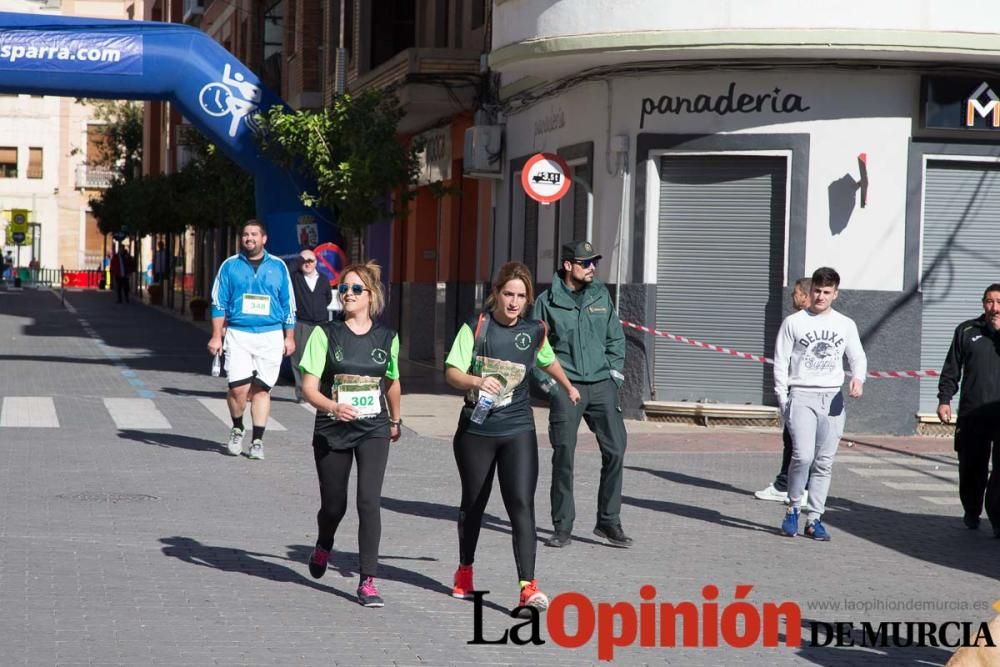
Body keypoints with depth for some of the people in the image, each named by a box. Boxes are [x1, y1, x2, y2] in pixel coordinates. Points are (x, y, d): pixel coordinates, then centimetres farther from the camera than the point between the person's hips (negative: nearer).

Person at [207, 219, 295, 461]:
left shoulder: (278, 267, 9)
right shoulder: (230, 266, 6)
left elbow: (288, 305, 13)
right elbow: (219, 303, 7)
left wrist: (289, 337, 11)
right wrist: (216, 336, 1)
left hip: (271, 336, 1)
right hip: (238, 334, -1)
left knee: (261, 389, 0)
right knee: (239, 388, -11)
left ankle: (257, 441, 9)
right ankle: (237, 430, 14)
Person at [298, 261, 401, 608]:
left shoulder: (387, 338, 1)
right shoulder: (325, 334, -6)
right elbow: (309, 387, -11)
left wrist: (395, 420, 28)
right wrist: (333, 406, -30)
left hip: (374, 431, 1)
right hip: (332, 432, 0)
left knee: (369, 502, -14)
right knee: (333, 505, 10)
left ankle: (368, 581, -9)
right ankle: (323, 547, 46)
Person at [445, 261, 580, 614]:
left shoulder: (534, 331, 2)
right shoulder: (476, 327, -6)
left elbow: (548, 361, 24)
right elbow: (452, 372, -11)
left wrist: (569, 388, 39)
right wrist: (478, 381, -30)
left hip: (517, 429, 0)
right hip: (476, 429, 0)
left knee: (521, 504, -14)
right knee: (473, 502, 15)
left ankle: (528, 586, -19)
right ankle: (464, 571, 38)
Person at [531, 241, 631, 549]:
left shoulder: (602, 295, 10)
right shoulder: (548, 301, -1)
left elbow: (616, 338, 18)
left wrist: (615, 372, 8)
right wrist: (547, 381, -6)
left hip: (601, 385, 3)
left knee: (615, 450, -2)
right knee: (563, 456, -1)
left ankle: (609, 522, 9)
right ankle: (562, 527, 8)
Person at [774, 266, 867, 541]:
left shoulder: (846, 325, 10)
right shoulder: (793, 322, 3)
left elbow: (858, 356, 10)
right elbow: (780, 363, 4)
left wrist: (858, 378, -13)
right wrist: (783, 400, -3)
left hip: (832, 399, 3)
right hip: (802, 396, -3)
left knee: (824, 462, 3)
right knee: (803, 455, -18)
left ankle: (814, 519, 10)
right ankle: (792, 510, 1)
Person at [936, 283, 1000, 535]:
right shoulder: (967, 330, 10)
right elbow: (951, 369, 11)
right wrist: (944, 399, 3)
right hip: (972, 412, 1)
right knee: (971, 467, 8)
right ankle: (971, 512, 27)